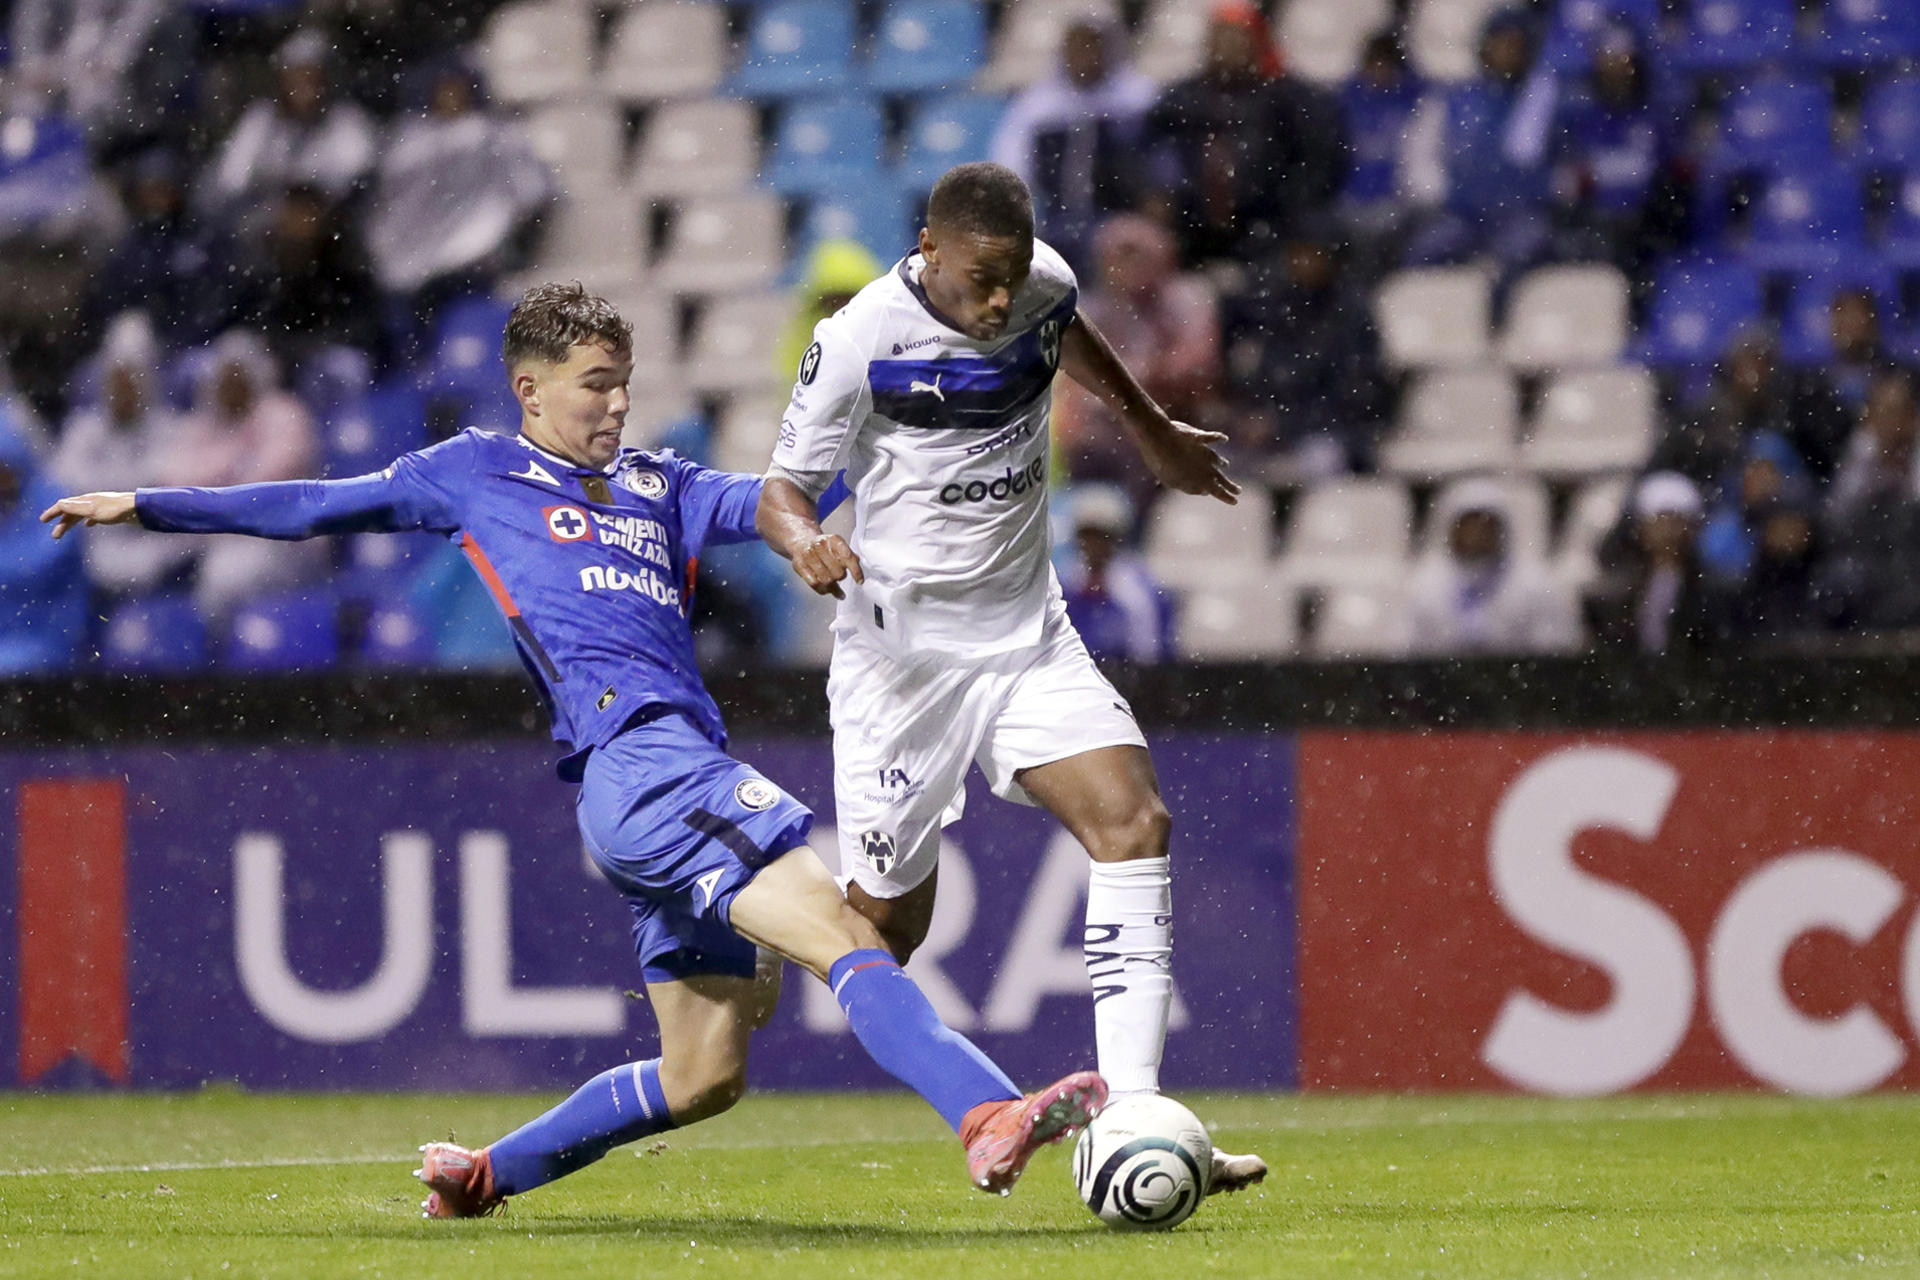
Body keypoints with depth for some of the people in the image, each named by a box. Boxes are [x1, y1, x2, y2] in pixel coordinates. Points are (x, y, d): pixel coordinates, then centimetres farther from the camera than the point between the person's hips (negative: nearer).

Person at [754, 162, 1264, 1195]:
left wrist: (1155, 434, 37)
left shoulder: (1043, 286, -3)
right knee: (888, 919, -1)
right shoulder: (860, 342, -18)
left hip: (1028, 637, 5)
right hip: (900, 651, -5)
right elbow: (781, 490, -10)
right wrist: (807, 547, -33)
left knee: (1134, 822, -16)